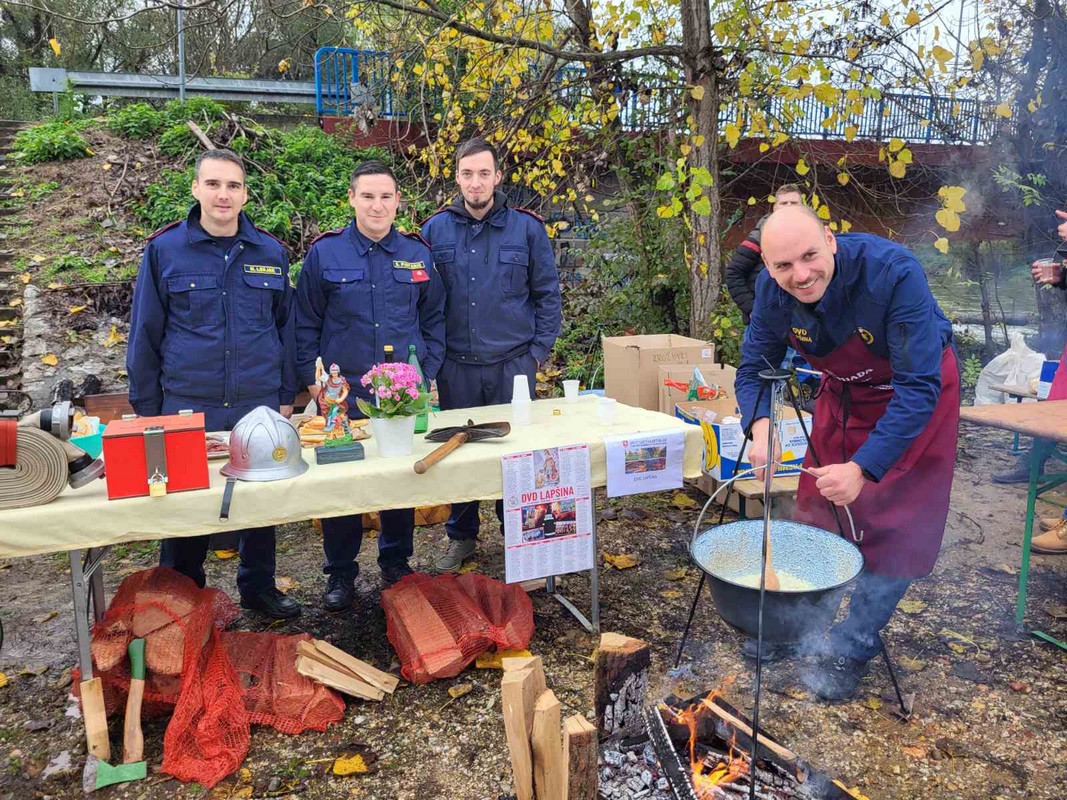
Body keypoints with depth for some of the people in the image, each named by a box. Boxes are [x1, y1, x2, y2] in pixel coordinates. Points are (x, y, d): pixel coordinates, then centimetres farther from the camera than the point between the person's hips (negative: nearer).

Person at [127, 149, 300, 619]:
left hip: (260, 404, 2)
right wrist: (146, 409, 2)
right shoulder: (164, 250, -1)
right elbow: (145, 334, 2)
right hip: (187, 407, -1)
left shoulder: (270, 253, 3)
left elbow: (285, 327, 10)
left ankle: (259, 587, 31)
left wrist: (286, 395, 7)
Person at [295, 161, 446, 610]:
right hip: (342, 392, -1)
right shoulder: (324, 254, -1)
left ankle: (396, 562, 30)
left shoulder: (418, 254, 5)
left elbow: (434, 320, 10)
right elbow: (306, 325, 3)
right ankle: (341, 572, 22)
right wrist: (313, 380, -3)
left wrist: (426, 374, 3)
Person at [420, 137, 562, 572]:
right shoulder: (435, 230, 2)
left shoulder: (527, 228, -1)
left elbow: (547, 294, 3)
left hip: (513, 364, -1)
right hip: (456, 365, 2)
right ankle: (461, 536, 30)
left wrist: (539, 350, -3)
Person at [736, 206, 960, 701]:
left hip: (916, 396, -4)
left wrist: (864, 469, -43)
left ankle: (852, 649, 11)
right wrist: (761, 426, -31)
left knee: (895, 527, -6)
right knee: (819, 511, 11)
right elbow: (754, 370, -9)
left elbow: (919, 388, -35)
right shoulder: (772, 290, -21)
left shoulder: (893, 272, -36)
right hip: (842, 394, 5)